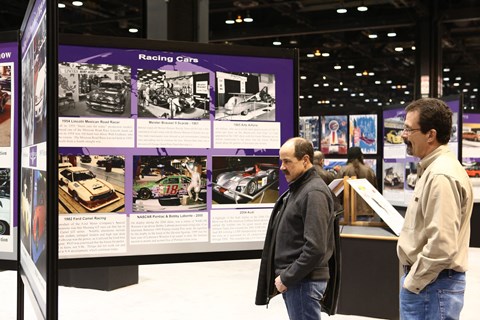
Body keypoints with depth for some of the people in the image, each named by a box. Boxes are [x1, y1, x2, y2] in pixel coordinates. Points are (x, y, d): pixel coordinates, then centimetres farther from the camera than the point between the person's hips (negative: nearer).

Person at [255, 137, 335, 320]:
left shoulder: (314, 193, -16)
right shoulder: (296, 189, 14)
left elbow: (316, 248, -23)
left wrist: (287, 278, -16)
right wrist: (284, 276, 11)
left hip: (303, 281, -9)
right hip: (291, 278, 9)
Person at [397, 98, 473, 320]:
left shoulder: (441, 176, -21)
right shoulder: (434, 168, 12)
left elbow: (442, 246, -27)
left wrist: (413, 283, -16)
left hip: (432, 285, -10)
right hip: (428, 279, 10)